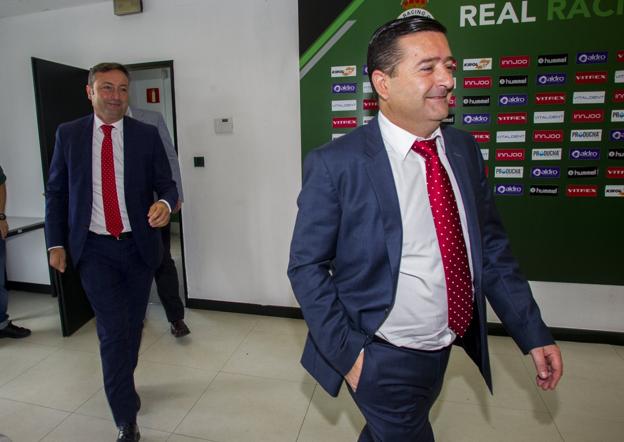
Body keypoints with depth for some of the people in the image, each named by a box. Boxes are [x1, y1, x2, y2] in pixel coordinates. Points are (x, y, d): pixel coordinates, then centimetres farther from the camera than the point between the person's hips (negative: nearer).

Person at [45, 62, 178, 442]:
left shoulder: (147, 135, -1)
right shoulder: (68, 134, 2)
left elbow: (167, 184, -1)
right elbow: (56, 192, 7)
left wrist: (166, 203, -25)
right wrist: (56, 243, 5)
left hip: (138, 245, 1)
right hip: (95, 249, -1)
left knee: (133, 326, 15)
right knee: (113, 331, -5)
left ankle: (121, 386, 43)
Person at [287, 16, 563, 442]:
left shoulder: (465, 149, -2)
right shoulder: (335, 164, -19)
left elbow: (491, 248, 4)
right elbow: (306, 267, -14)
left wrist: (534, 333, 3)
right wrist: (347, 352, -16)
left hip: (444, 348, 6)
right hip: (383, 359, -6)